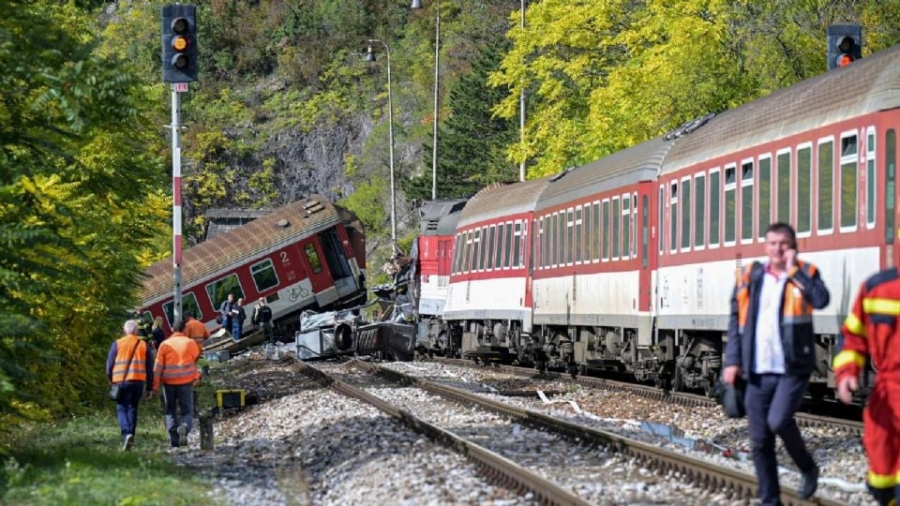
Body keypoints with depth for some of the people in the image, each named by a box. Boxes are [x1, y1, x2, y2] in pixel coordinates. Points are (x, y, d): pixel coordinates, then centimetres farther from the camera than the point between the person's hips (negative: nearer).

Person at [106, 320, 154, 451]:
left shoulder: (117, 344, 1)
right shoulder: (144, 345, 8)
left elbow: (110, 363, 3)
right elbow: (149, 367, 10)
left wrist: (110, 379, 20)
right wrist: (149, 388, 15)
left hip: (121, 381, -2)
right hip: (138, 381, 2)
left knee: (122, 408, 1)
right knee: (133, 408, 15)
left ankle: (126, 433, -21)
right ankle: (131, 434, 14)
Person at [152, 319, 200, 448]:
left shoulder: (165, 344, -2)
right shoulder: (190, 343, -1)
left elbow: (158, 366, -3)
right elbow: (196, 357, 14)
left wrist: (155, 386, 0)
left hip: (169, 383, 1)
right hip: (186, 382, -1)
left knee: (170, 412, 13)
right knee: (187, 412, 5)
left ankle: (174, 440, 6)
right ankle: (184, 427, -27)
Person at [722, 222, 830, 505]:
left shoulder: (805, 274, 2)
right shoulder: (750, 277, 8)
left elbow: (821, 300, -20)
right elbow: (736, 321, 10)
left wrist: (793, 270, -12)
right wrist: (732, 360, 3)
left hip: (793, 368, -3)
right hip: (758, 371, 3)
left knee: (778, 420, -23)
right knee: (760, 441, 4)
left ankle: (808, 468, 5)